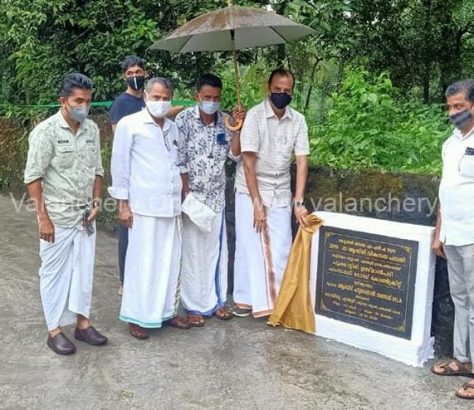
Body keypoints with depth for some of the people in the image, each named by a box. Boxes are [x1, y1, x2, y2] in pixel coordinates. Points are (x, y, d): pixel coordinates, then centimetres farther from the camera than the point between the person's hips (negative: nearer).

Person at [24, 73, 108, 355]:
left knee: (84, 270, 13)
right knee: (55, 273, 6)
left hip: (85, 216, 5)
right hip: (57, 217, -5)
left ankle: (82, 323, 26)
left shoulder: (92, 129, 4)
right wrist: (43, 217, -15)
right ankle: (54, 330, 18)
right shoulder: (46, 131, -13)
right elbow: (33, 177, -13)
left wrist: (96, 202, 2)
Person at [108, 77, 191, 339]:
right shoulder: (129, 124, -3)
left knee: (169, 261, 9)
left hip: (171, 205, 5)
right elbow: (119, 165, -3)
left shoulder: (173, 127, 14)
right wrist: (122, 204, -7)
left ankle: (166, 311, 22)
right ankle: (137, 317, 12)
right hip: (143, 207, -5)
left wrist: (182, 198, 15)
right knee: (143, 263, -1)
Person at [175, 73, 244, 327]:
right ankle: (194, 306, 14)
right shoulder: (184, 119, -9)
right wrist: (187, 194, -14)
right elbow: (180, 161, -11)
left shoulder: (224, 120, 4)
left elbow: (234, 154, -1)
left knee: (216, 249, 11)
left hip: (217, 196, 4)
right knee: (192, 251, 3)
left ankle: (215, 300, 24)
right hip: (192, 195, -4)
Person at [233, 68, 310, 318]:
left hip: (281, 192, 4)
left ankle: (278, 298, 16)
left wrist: (299, 202, -13)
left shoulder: (298, 120, -3)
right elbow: (248, 162, -16)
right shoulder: (255, 115, -14)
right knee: (249, 245, 0)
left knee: (280, 248, 3)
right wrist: (257, 202, -18)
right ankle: (245, 298, 13)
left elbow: (301, 161, -5)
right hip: (251, 190, -3)